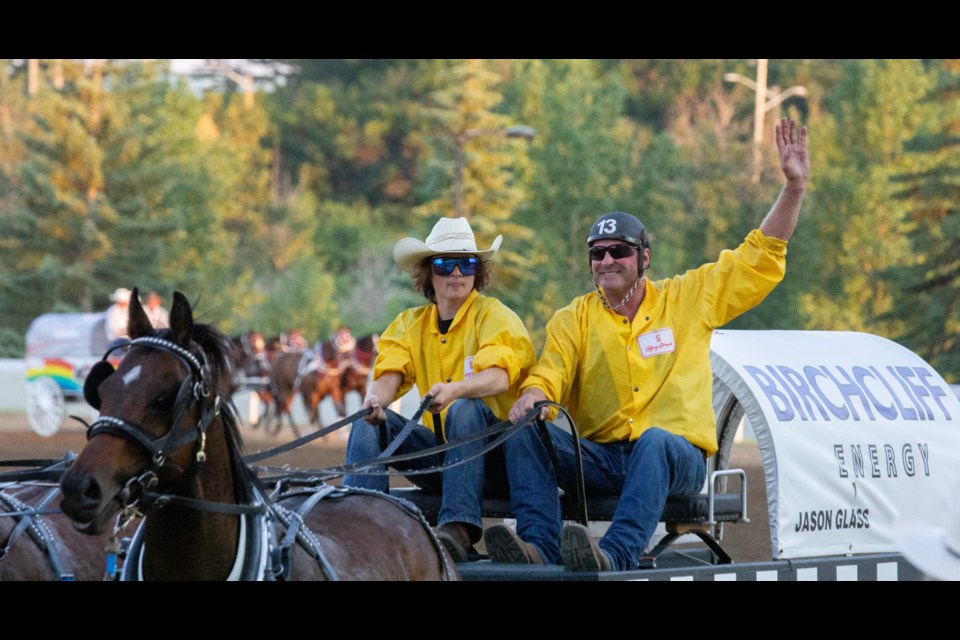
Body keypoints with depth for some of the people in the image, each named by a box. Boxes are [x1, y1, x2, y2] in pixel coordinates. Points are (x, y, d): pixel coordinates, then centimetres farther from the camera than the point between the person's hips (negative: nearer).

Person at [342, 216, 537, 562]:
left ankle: (458, 529, -43)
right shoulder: (411, 324, 10)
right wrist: (375, 398, -30)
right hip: (439, 453, 5)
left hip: (491, 453, -5)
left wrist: (455, 390, -45)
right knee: (369, 421, -12)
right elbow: (389, 375, -4)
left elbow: (499, 377, -24)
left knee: (465, 408, -33)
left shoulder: (494, 315, -5)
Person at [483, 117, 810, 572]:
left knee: (655, 441, -39)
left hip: (677, 459, -3)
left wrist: (794, 185, 4)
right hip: (600, 459, 3)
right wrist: (533, 396, -23)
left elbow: (760, 259, 12)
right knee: (525, 432, -22)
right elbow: (549, 376, 3)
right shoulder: (573, 320, 15)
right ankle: (539, 547, -40)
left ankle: (617, 556, -55)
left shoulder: (689, 298, 11)